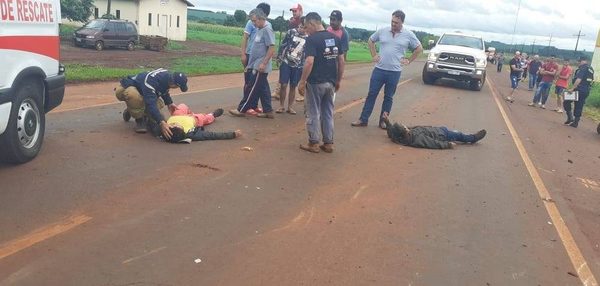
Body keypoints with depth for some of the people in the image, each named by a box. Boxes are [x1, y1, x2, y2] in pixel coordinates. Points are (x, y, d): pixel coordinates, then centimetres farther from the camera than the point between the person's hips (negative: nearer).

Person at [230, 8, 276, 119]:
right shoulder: (260, 30, 14)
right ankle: (268, 111, 16)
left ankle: (241, 110, 6)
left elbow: (272, 49, -21)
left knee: (251, 89, -1)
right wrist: (249, 65, 21)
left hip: (260, 67, -9)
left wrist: (263, 64, -23)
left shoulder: (267, 30, -15)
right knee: (263, 89, 11)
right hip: (255, 66, 9)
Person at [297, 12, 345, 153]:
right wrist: (338, 80, 17)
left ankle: (314, 143, 12)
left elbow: (309, 62, -22)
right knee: (328, 113, 14)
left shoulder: (312, 39, -14)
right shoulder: (335, 38, 7)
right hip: (331, 82, 6)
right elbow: (341, 61, 9)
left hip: (315, 83, -6)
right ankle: (328, 143, 19)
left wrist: (302, 82, -15)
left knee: (313, 114, 6)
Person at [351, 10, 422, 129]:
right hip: (379, 69, 1)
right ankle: (363, 119, 10)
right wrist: (374, 55, 8)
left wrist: (409, 61, 2)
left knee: (388, 97, 8)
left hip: (394, 72, -1)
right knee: (371, 94, 3)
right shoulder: (382, 31, 1)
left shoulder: (408, 34, -2)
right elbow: (371, 41, 17)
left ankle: (383, 121, 18)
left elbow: (419, 48, 8)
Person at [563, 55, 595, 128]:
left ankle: (570, 118, -3)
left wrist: (572, 88, -24)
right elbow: (591, 80, 23)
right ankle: (575, 122, 13)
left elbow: (579, 79, -22)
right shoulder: (591, 69, 16)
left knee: (566, 102, 3)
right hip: (586, 91, 8)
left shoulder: (583, 68, -12)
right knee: (579, 107, 11)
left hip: (579, 90, -8)